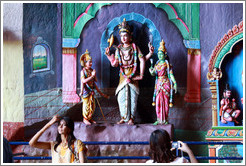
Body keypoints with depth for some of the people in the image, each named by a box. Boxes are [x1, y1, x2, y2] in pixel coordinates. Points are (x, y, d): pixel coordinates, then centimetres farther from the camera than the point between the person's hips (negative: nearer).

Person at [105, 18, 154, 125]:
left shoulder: (134, 47, 5)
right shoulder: (118, 49, 10)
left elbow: (142, 60, 2)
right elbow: (115, 64, 3)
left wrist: (150, 54, -11)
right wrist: (108, 55, -6)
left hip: (133, 75, -2)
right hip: (123, 75, 2)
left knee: (133, 96, -4)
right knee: (122, 96, -2)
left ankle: (131, 118, 1)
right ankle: (124, 118, 6)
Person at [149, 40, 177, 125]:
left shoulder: (167, 64, -2)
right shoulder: (157, 64, 11)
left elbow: (171, 74, -5)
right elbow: (153, 73, 5)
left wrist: (174, 83, -13)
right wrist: (151, 71, -15)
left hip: (166, 83, -4)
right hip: (158, 83, 4)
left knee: (165, 101, -3)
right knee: (158, 102, 0)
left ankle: (165, 119, 3)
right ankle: (159, 119, 6)